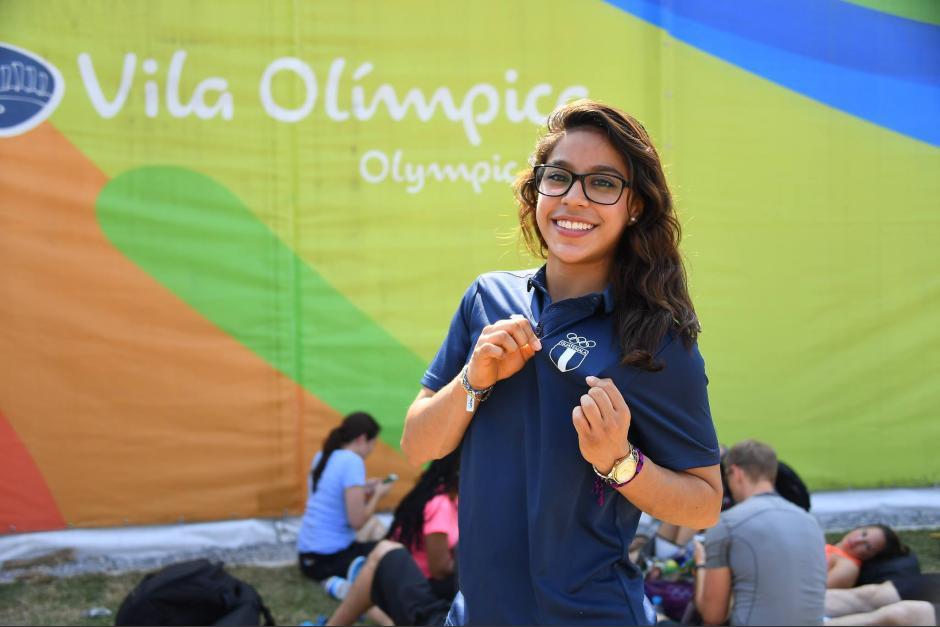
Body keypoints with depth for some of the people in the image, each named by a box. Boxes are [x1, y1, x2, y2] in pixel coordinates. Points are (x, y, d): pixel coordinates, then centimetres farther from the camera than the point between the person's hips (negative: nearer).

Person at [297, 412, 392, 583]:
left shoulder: (322, 457, 10)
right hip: (328, 559, -9)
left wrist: (363, 489, 17)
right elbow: (357, 521, -18)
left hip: (307, 557, 9)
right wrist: (378, 494, -2)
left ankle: (335, 580, 3)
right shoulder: (352, 461, -16)